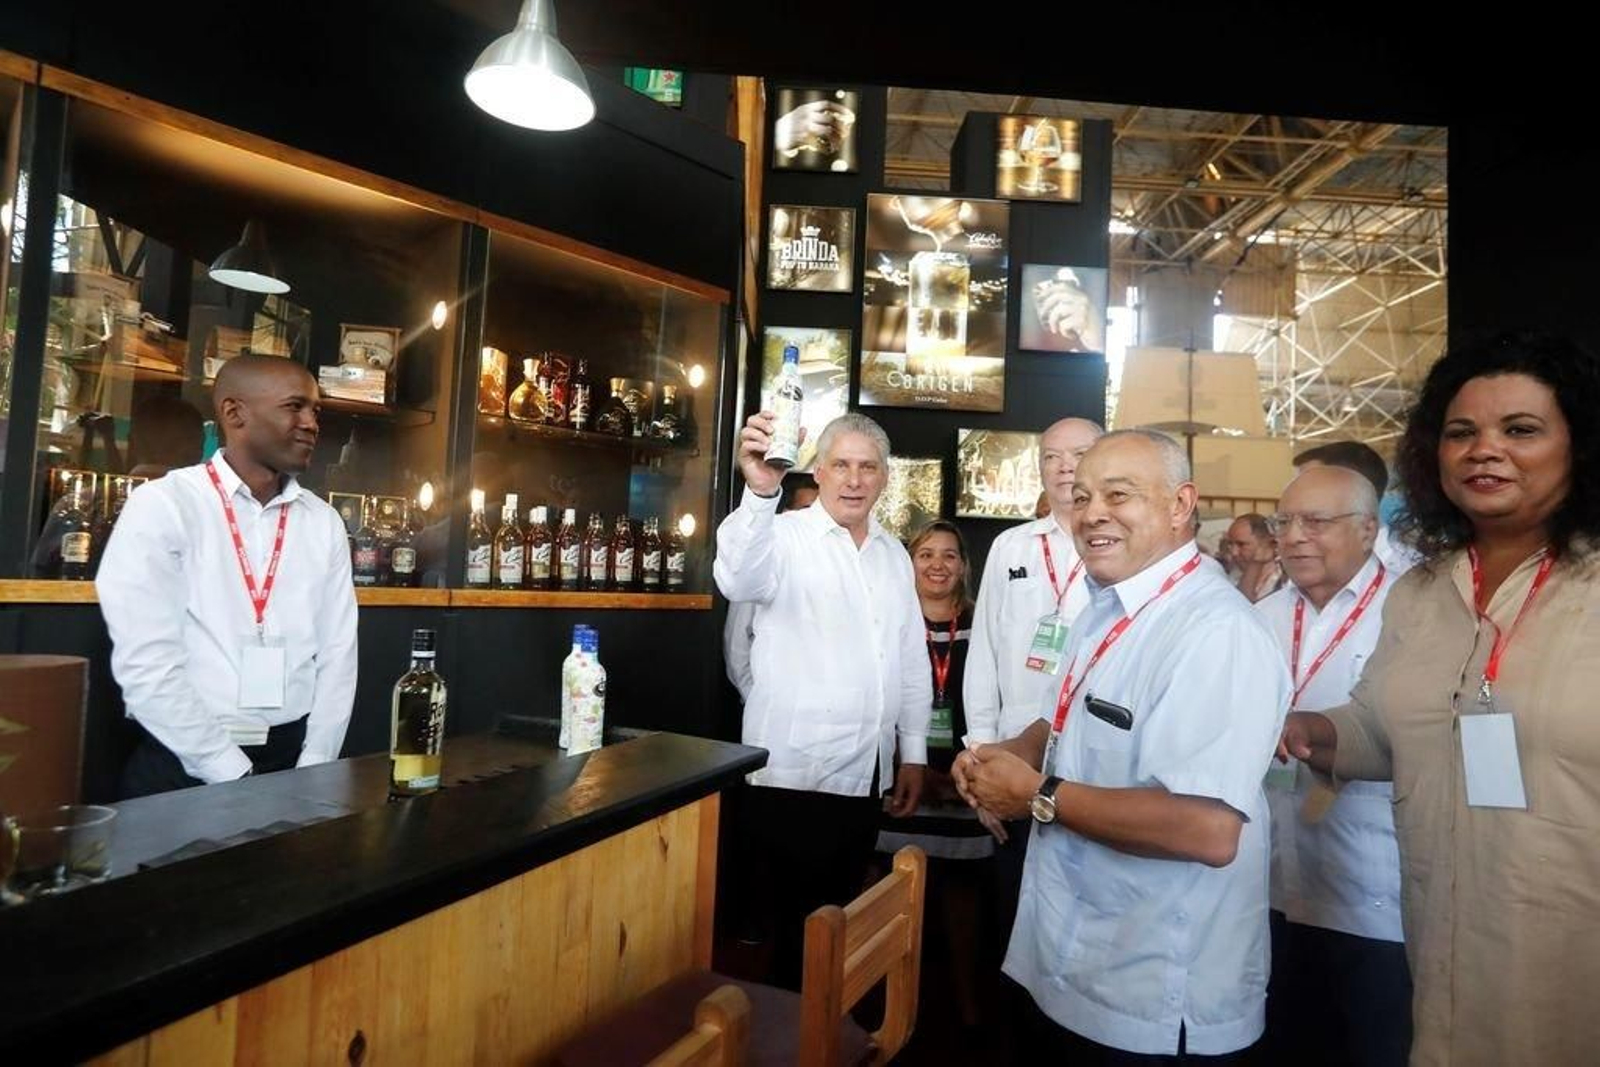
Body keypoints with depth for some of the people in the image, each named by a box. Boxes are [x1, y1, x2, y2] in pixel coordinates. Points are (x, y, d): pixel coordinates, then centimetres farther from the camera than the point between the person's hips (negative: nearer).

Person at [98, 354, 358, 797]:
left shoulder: (324, 522, 6)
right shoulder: (162, 506, -5)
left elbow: (338, 651, 4)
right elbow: (146, 661, -11)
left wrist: (314, 767, -4)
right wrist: (232, 774, -12)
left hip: (294, 758, 3)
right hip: (182, 767, -3)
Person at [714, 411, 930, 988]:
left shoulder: (894, 555, 11)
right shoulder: (785, 536, -8)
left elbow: (912, 659, 16)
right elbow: (739, 578, -32)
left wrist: (913, 751, 13)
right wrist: (760, 491, -48)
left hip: (864, 774, 6)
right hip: (791, 773, -6)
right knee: (789, 929, 4)